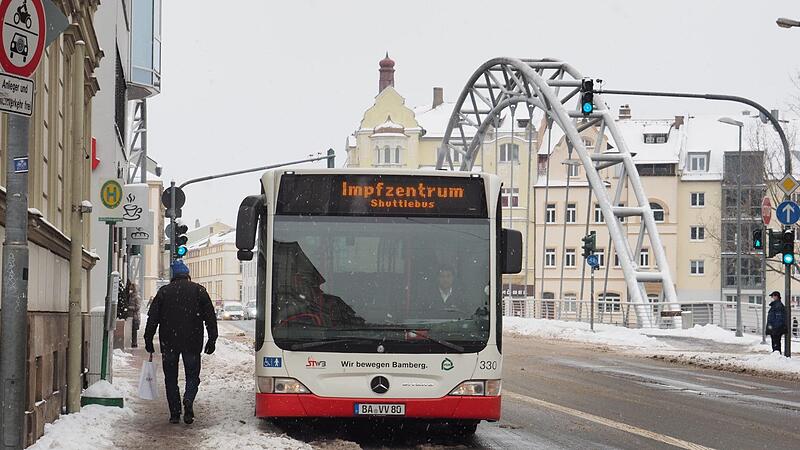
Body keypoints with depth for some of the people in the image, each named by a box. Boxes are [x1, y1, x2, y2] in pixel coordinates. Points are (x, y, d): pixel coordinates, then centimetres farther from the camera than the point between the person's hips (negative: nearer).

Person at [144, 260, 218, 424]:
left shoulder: (164, 292, 3)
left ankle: (174, 413, 4)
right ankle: (188, 400, -18)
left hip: (168, 342, 0)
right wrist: (212, 339, 7)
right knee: (192, 375, 9)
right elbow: (210, 317, 2)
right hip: (192, 342, 0)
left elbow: (152, 318, 3)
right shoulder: (199, 290, 3)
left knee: (171, 378, 9)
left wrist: (148, 341, 8)